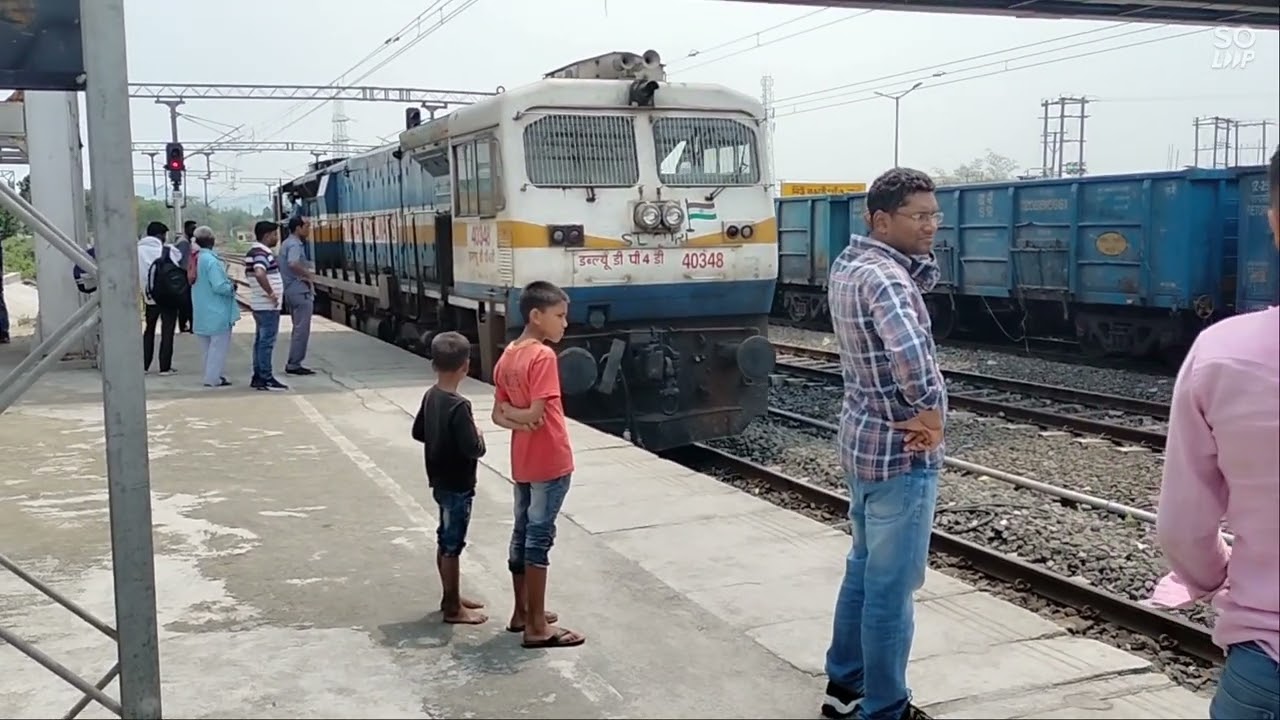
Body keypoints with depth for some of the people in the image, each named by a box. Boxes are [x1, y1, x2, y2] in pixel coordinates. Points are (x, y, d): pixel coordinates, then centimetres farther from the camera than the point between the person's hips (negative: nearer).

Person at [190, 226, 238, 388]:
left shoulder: (195, 259, 6)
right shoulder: (211, 260, -21)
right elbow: (219, 286, -25)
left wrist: (228, 282, 15)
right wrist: (232, 287, -6)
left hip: (201, 313, 9)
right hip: (217, 312, -9)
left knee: (208, 345, 18)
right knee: (218, 345, 0)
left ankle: (211, 375, 26)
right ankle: (213, 378, 2)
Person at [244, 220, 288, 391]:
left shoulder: (253, 251, 14)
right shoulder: (262, 252, -18)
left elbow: (249, 273, 26)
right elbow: (259, 274, -35)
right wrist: (271, 293, -26)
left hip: (258, 304, 10)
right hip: (268, 305, -10)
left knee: (260, 341, 14)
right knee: (267, 342, -6)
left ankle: (258, 377, 19)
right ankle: (266, 379, -2)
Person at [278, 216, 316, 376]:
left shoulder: (286, 244, 16)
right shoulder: (295, 244, -15)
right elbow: (293, 264, -34)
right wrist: (307, 274, -19)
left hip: (290, 290, 10)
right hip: (300, 290, -10)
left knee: (298, 328, 16)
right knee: (302, 329, -6)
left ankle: (293, 363, 19)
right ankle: (294, 364, -5)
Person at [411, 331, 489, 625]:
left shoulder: (430, 396, 1)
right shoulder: (459, 406, -25)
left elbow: (418, 432, 13)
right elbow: (473, 449, -26)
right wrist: (479, 438, -7)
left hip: (440, 481, 9)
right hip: (458, 485, -9)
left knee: (445, 541, 18)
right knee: (452, 545, 1)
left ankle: (451, 597, 32)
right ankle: (453, 608, 12)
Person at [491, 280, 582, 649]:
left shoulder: (507, 357, 8)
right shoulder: (543, 356, -19)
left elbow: (498, 414, 9)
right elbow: (537, 414, -24)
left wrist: (513, 417, -9)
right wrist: (523, 416, -5)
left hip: (522, 463, 9)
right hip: (549, 462, -9)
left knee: (522, 534, 16)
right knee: (539, 538, -3)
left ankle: (522, 612, 27)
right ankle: (537, 627, 3)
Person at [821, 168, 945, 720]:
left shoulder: (848, 263, 6)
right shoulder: (882, 276, -24)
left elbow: (918, 282, 20)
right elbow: (911, 353, -41)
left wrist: (919, 255, -2)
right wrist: (932, 413, -25)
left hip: (861, 438, 10)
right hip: (900, 451, -10)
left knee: (864, 567, 21)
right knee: (893, 585, 2)